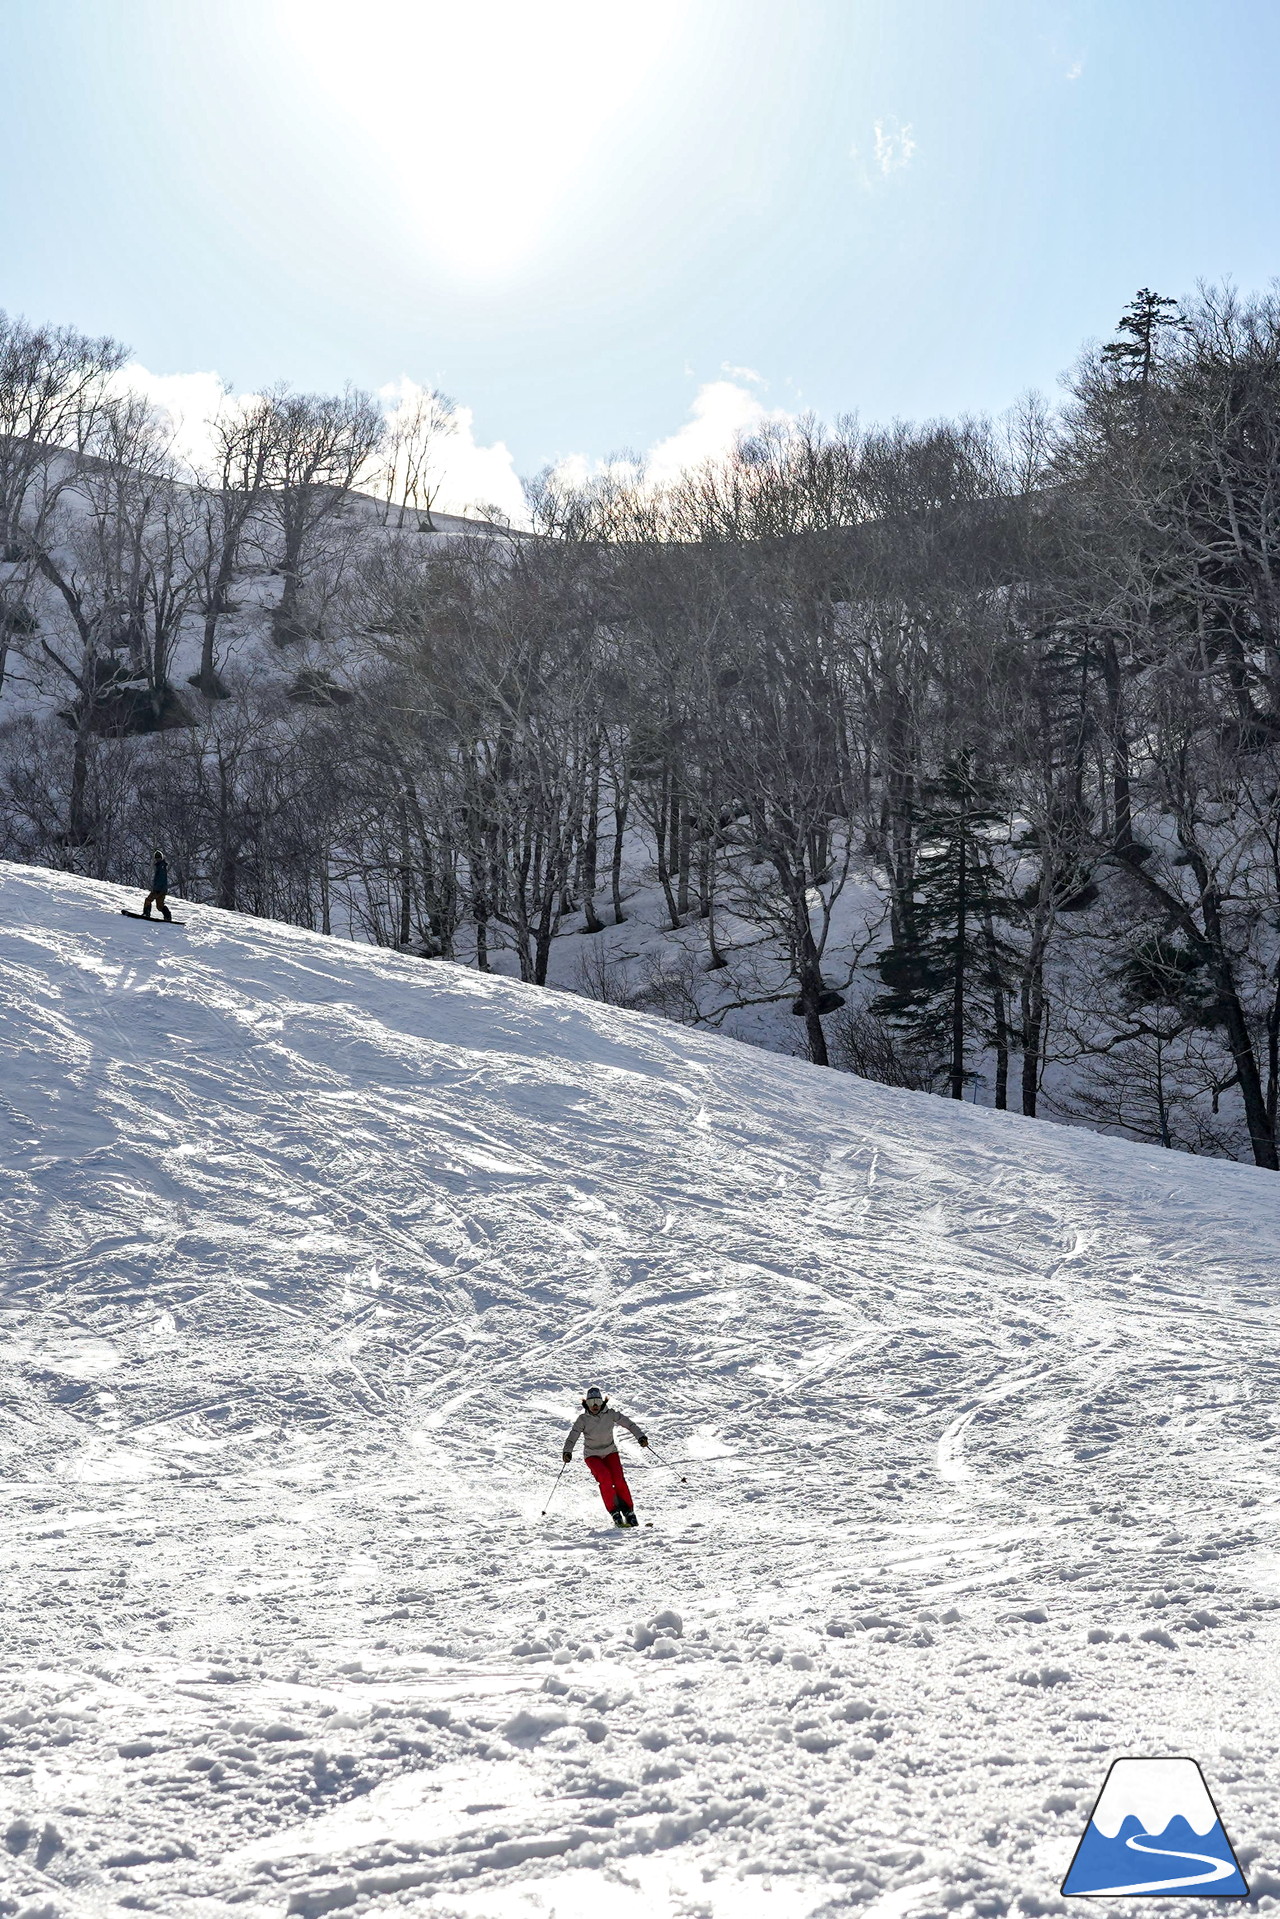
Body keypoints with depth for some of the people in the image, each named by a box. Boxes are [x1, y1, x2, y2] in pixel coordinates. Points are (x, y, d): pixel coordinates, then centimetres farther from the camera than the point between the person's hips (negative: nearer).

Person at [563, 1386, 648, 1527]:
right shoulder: (583, 1418, -14)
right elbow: (572, 1436, -17)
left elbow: (629, 1424, -7)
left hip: (610, 1452, 1)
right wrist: (567, 1452, -32)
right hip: (592, 1455, -1)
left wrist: (640, 1436, -18)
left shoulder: (610, 1413, -11)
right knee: (605, 1478, -25)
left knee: (619, 1480, -15)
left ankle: (629, 1512, -2)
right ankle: (614, 1511, -16)